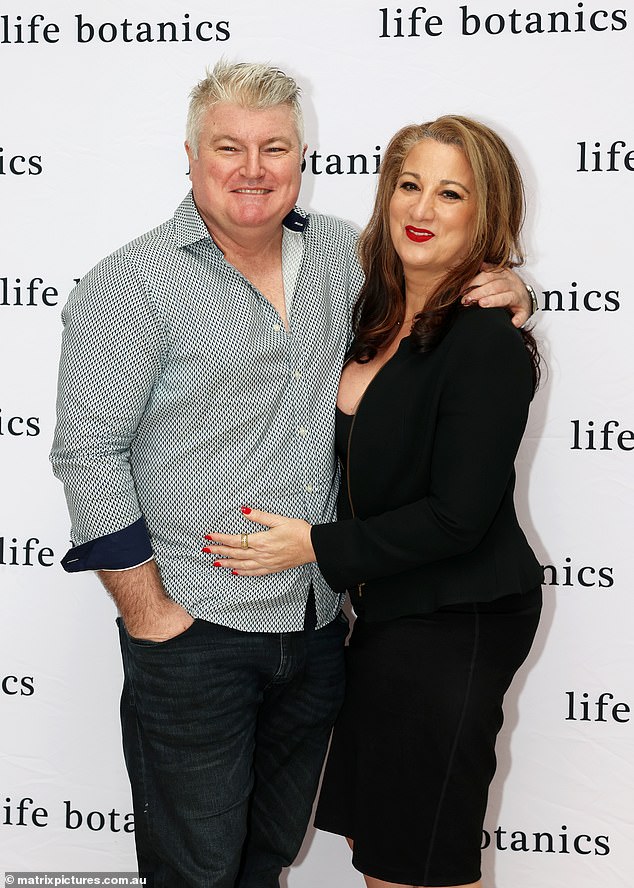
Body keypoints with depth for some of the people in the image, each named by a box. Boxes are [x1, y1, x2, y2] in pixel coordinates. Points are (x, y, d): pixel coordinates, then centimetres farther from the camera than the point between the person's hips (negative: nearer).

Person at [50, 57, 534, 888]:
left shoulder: (340, 252, 6)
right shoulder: (136, 282, -11)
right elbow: (88, 451, -13)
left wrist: (501, 289, 0)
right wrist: (146, 610, -14)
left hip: (318, 623, 5)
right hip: (195, 631, -5)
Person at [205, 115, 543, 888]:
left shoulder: (487, 344, -20)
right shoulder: (376, 317, 6)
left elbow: (456, 518, -21)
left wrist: (316, 546, -18)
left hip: (454, 624, -8)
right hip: (387, 612, 9)